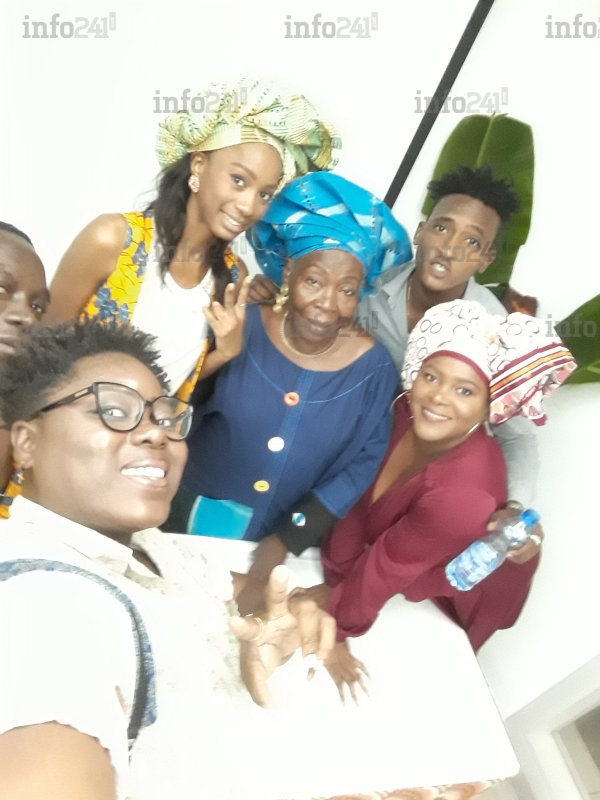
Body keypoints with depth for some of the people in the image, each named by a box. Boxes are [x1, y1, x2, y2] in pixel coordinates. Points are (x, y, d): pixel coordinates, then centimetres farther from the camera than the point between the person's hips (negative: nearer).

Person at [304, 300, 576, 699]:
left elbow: (386, 569, -31)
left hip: (451, 600, -4)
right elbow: (363, 500, -14)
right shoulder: (411, 412, -26)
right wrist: (336, 583, -12)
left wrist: (336, 621, -16)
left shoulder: (463, 494, -45)